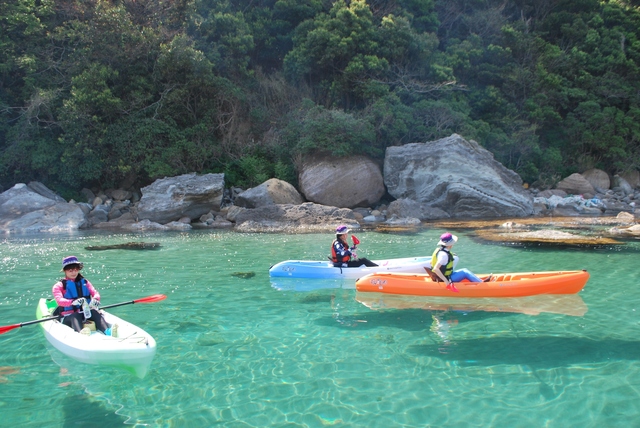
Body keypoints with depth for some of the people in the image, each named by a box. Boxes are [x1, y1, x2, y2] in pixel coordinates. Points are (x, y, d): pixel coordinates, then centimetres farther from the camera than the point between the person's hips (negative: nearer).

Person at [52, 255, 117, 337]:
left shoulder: (84, 282, 20)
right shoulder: (59, 285, 8)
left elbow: (95, 293, 6)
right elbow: (59, 300, -12)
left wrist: (95, 299, -21)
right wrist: (73, 302, -33)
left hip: (86, 314, 3)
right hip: (68, 317, -3)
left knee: (94, 312, -29)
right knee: (75, 316, -36)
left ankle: (107, 331, -57)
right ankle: (81, 333, -70)